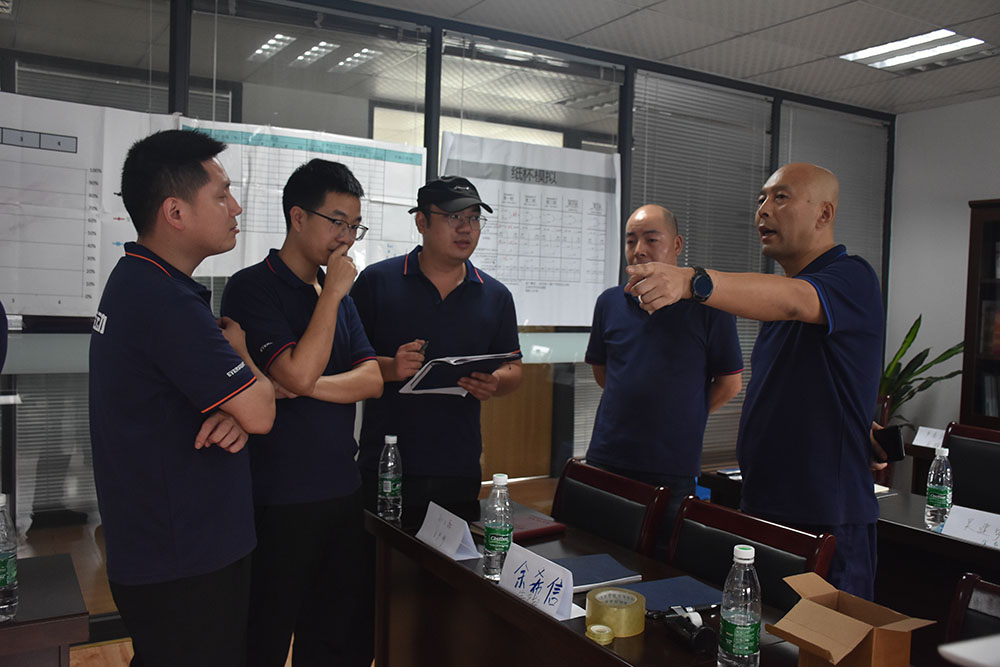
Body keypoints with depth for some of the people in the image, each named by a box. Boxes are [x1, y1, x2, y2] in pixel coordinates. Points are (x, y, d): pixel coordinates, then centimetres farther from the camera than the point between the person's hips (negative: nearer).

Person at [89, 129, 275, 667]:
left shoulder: (137, 280, 9)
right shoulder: (165, 301, -25)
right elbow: (260, 412, -22)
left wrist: (234, 409, -10)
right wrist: (237, 347, -2)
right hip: (185, 564, -10)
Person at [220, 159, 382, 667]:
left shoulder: (337, 293, 11)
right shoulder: (251, 288, -10)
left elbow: (372, 378, 2)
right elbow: (299, 372, -23)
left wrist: (306, 387, -16)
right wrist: (333, 292, -14)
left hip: (343, 489, 6)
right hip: (279, 502, -6)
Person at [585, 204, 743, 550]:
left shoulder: (708, 305, -5)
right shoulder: (609, 302, 8)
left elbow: (730, 383, 1)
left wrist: (680, 419, 5)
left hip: (672, 471, -3)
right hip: (605, 459, 4)